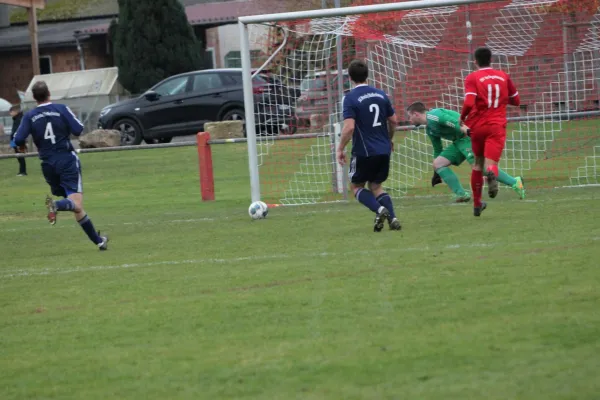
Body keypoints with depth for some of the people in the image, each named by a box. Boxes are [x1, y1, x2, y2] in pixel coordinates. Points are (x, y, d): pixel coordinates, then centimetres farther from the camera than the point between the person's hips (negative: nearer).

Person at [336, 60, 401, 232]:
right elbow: (393, 121, 11)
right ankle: (392, 218, -1)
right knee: (376, 186, 19)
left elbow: (349, 127, -20)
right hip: (383, 150, 5)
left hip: (363, 151, -5)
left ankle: (379, 209, -13)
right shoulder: (381, 95, 6)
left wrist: (340, 149, -9)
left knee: (356, 186, 12)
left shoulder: (350, 98, -12)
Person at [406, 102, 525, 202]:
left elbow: (448, 119, -23)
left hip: (467, 136, -10)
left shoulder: (432, 115, -7)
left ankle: (515, 183, -24)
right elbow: (438, 149, 32)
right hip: (458, 142, 10)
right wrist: (436, 174, 35)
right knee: (437, 163, 4)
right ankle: (461, 194, -4)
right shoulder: (429, 130, 24)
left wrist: (464, 129, -38)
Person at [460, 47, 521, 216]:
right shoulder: (503, 76, 8)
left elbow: (469, 103, -17)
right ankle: (492, 174, -51)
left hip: (477, 126, 0)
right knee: (491, 163, -11)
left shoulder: (472, 78, -3)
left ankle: (477, 204, 29)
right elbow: (516, 101, 17)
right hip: (497, 127, 0)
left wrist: (462, 118, 0)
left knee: (478, 163, 19)